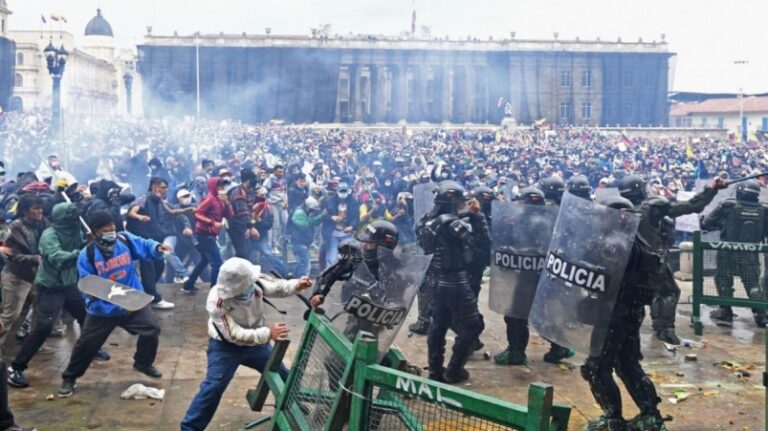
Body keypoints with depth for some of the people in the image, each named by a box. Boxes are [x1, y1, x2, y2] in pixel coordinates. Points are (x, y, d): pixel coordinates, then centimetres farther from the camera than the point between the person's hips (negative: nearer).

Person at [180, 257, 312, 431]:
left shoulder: (254, 282, -24)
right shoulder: (217, 301, -35)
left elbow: (277, 287, -9)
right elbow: (234, 335, -36)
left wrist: (297, 285, -31)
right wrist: (268, 333, -44)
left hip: (255, 342, 5)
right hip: (226, 346, -5)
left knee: (283, 376, 15)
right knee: (213, 387, -17)